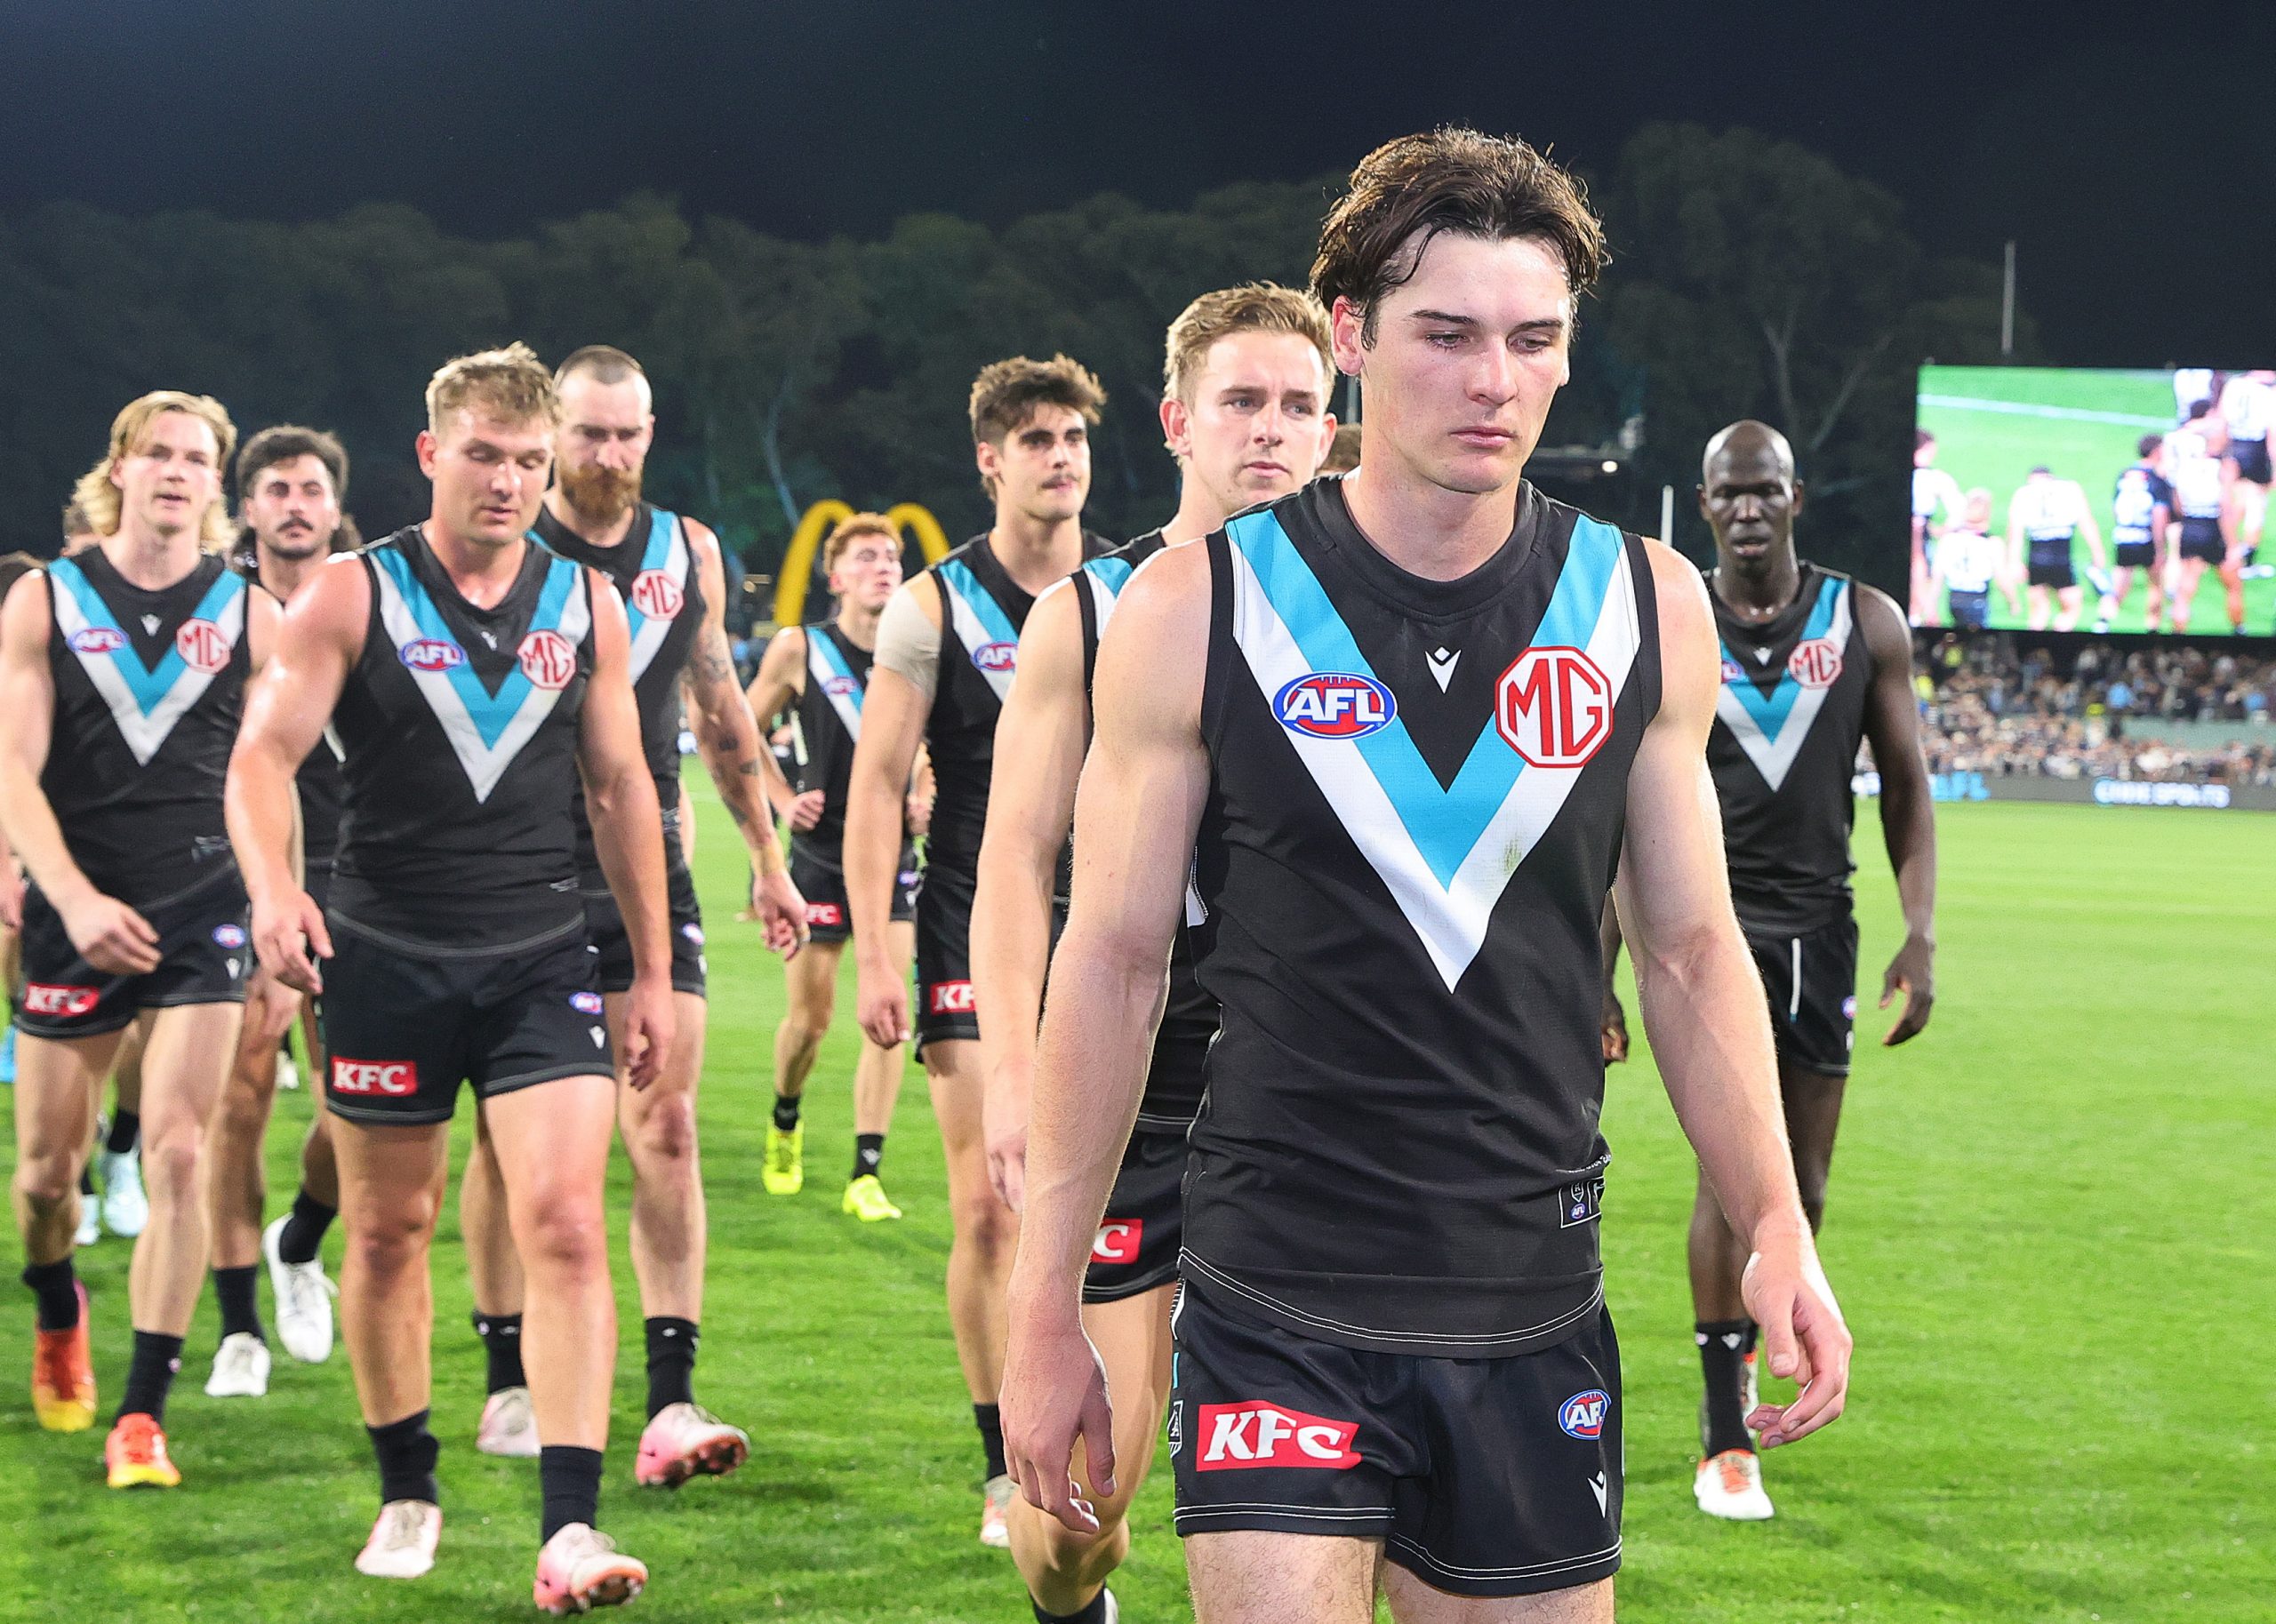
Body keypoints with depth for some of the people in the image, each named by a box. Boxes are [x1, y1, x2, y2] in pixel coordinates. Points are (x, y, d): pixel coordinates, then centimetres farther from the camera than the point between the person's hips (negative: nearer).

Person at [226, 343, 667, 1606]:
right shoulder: (349, 598, -3)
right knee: (386, 1231, 10)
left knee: (565, 1225, -12)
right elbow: (263, 753, -10)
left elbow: (620, 786, 12)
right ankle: (407, 1493, 29)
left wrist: (652, 970, 11)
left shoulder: (586, 605, 6)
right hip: (387, 958, -1)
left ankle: (569, 1532, -16)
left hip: (541, 961, 1)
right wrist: (272, 888, -29)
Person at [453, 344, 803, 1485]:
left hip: (647, 869, 3)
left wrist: (766, 856, 20)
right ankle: (509, 1388, 17)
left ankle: (671, 1402, -9)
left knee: (666, 1124, -7)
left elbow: (720, 712, 19)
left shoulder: (688, 553, 9)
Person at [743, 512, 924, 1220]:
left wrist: (925, 797, 2)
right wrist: (783, 799, -2)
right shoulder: (798, 650, -5)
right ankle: (785, 1125, 34)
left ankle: (866, 1175, -5)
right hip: (819, 857, -1)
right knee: (810, 1016, 4)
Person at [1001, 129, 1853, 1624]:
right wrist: (1046, 1314, 1)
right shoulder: (1196, 611, -4)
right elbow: (1115, 960, 1)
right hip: (1278, 1315, -3)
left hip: (1537, 1317, 3)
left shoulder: (1647, 608, 4)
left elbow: (1690, 950, 11)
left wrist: (1779, 1229, 1)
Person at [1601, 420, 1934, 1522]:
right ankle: (1725, 1443, -11)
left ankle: (1748, 1345, 37)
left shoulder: (1866, 625, 3)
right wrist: (1598, 976, 1)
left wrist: (1920, 935, -3)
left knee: (1804, 1184, 8)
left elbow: (1907, 791, 8)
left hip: (1819, 927, 3)